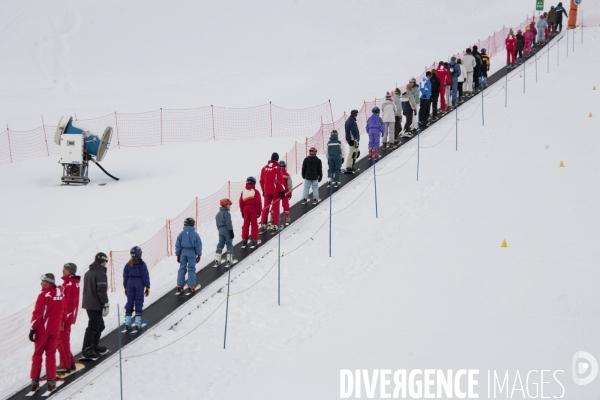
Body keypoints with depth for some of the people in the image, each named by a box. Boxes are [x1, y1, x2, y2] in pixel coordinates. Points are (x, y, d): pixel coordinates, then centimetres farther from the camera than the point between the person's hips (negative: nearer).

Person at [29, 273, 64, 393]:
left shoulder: (44, 295, -16)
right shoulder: (60, 292, 2)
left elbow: (37, 313, -17)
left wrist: (33, 329, -11)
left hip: (43, 329, -4)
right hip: (55, 329, 5)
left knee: (37, 353, 7)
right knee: (51, 354, 11)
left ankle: (35, 380, 5)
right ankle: (51, 380, 6)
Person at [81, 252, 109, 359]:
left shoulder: (88, 273, 15)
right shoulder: (100, 273, -15)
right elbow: (102, 291, -20)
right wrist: (106, 305, -15)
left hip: (88, 303, 9)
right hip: (96, 305, -9)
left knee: (99, 325, 20)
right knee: (93, 327, -6)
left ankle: (94, 346, 27)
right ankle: (87, 350, -6)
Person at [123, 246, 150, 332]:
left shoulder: (128, 265, 3)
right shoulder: (142, 264, -8)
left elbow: (125, 276, 7)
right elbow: (145, 276, -7)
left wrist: (125, 287, 16)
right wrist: (147, 287, 1)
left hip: (130, 284, 3)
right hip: (139, 284, -3)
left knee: (129, 302, 10)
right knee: (139, 302, 0)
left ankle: (127, 323, 9)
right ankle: (137, 324, -4)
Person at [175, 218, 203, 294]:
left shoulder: (181, 234, -2)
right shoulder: (195, 234, -8)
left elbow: (178, 245, 2)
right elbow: (198, 246, -4)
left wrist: (178, 255, 11)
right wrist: (199, 255, 6)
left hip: (183, 253, 2)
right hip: (192, 254, -2)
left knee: (182, 269, 10)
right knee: (191, 269, 3)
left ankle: (180, 286, 10)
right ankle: (191, 286, 1)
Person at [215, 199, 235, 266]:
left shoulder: (218, 214, 13)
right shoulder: (226, 213, -13)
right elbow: (229, 223, -17)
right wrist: (231, 231, -14)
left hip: (221, 231, 7)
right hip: (227, 231, -7)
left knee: (220, 245, 10)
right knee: (229, 245, -1)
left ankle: (217, 261, 6)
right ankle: (229, 261, -5)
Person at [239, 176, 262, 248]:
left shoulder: (243, 192, 3)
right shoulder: (256, 192, -8)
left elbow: (241, 203, 5)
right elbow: (258, 203, -9)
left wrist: (242, 211, 13)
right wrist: (259, 211, 1)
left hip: (246, 210, 3)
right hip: (254, 210, -3)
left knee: (246, 225, 9)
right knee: (254, 225, 2)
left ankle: (244, 240, 8)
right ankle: (254, 240, 0)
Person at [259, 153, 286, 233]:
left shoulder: (264, 168, 4)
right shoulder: (277, 168, -11)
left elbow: (262, 180, 9)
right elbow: (280, 180, -13)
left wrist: (263, 190, 19)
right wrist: (282, 191, -8)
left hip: (267, 191, 4)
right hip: (276, 191, -4)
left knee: (266, 208, 9)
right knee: (275, 208, 2)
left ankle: (263, 225, 5)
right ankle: (275, 225, 0)